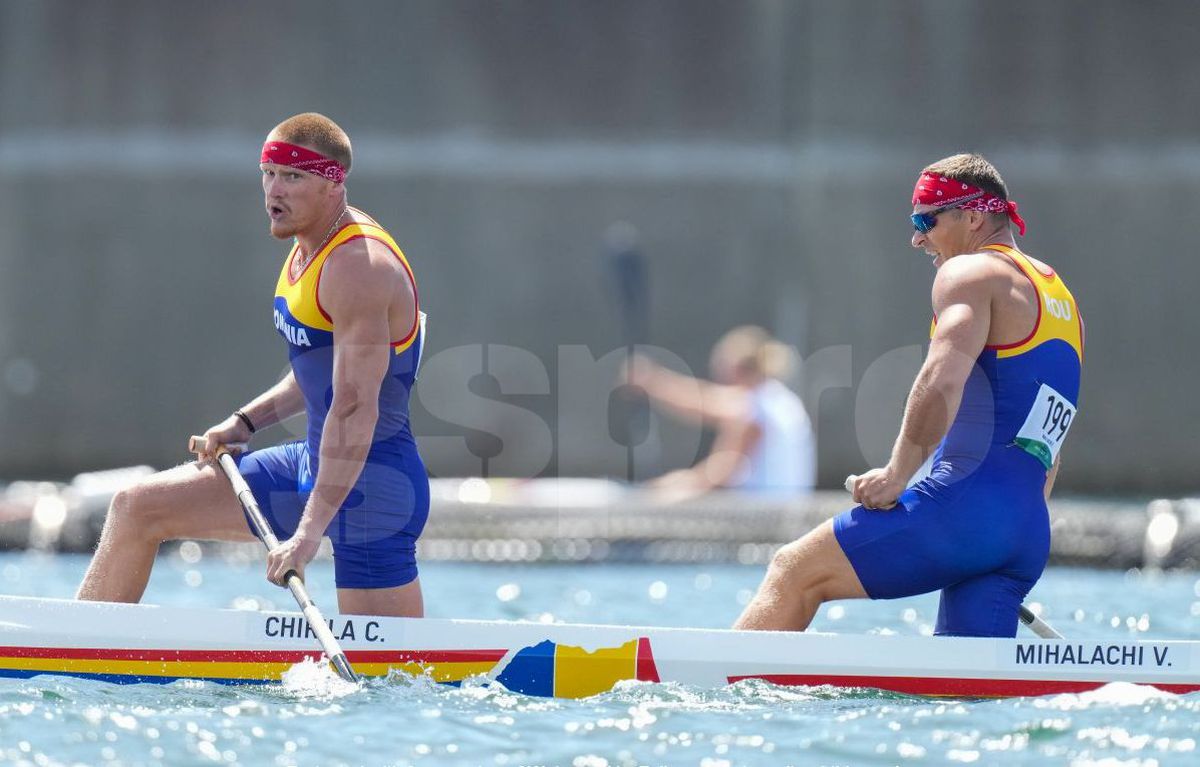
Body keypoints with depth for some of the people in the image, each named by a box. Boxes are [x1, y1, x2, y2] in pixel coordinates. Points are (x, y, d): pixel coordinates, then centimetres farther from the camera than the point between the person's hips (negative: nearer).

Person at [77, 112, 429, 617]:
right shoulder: (311, 246, 9)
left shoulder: (358, 267, -21)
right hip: (315, 463, 10)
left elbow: (356, 410, -28)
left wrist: (310, 530, -31)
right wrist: (247, 421, 11)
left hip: (371, 481, -10)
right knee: (137, 508, 11)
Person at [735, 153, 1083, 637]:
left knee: (793, 573, -2)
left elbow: (942, 382, -18)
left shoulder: (971, 271, 0)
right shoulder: (1059, 298, 28)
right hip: (1030, 536, 8)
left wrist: (896, 475, -12)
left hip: (967, 504, -8)